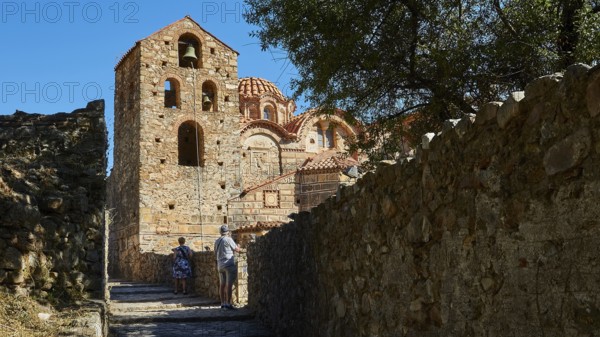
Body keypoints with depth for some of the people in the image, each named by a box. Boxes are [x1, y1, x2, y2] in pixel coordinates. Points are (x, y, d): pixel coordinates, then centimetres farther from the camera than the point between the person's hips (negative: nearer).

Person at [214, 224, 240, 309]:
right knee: (229, 284, -7)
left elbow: (215, 254, 20)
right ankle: (228, 303, -11)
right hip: (229, 264, -7)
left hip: (220, 265, 7)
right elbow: (237, 249, -2)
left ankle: (223, 303, 11)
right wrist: (238, 246, 20)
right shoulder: (228, 239, -8)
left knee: (222, 284, 8)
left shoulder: (217, 241, 13)